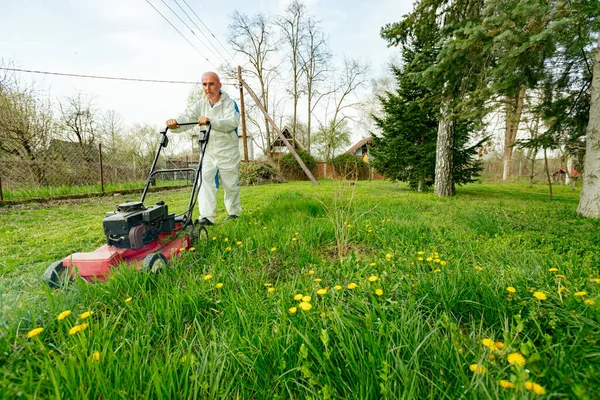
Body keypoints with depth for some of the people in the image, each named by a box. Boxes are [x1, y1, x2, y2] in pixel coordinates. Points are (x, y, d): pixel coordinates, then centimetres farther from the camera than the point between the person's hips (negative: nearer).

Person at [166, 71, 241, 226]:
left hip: (228, 152, -3)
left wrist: (210, 121, -45)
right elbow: (186, 118, -12)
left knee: (231, 184, 7)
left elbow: (232, 122, -30)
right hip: (208, 152, 4)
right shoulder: (200, 104, 2)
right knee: (205, 181, -11)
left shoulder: (229, 103, -10)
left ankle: (234, 212, 27)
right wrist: (175, 124, -35)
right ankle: (207, 217, -11)